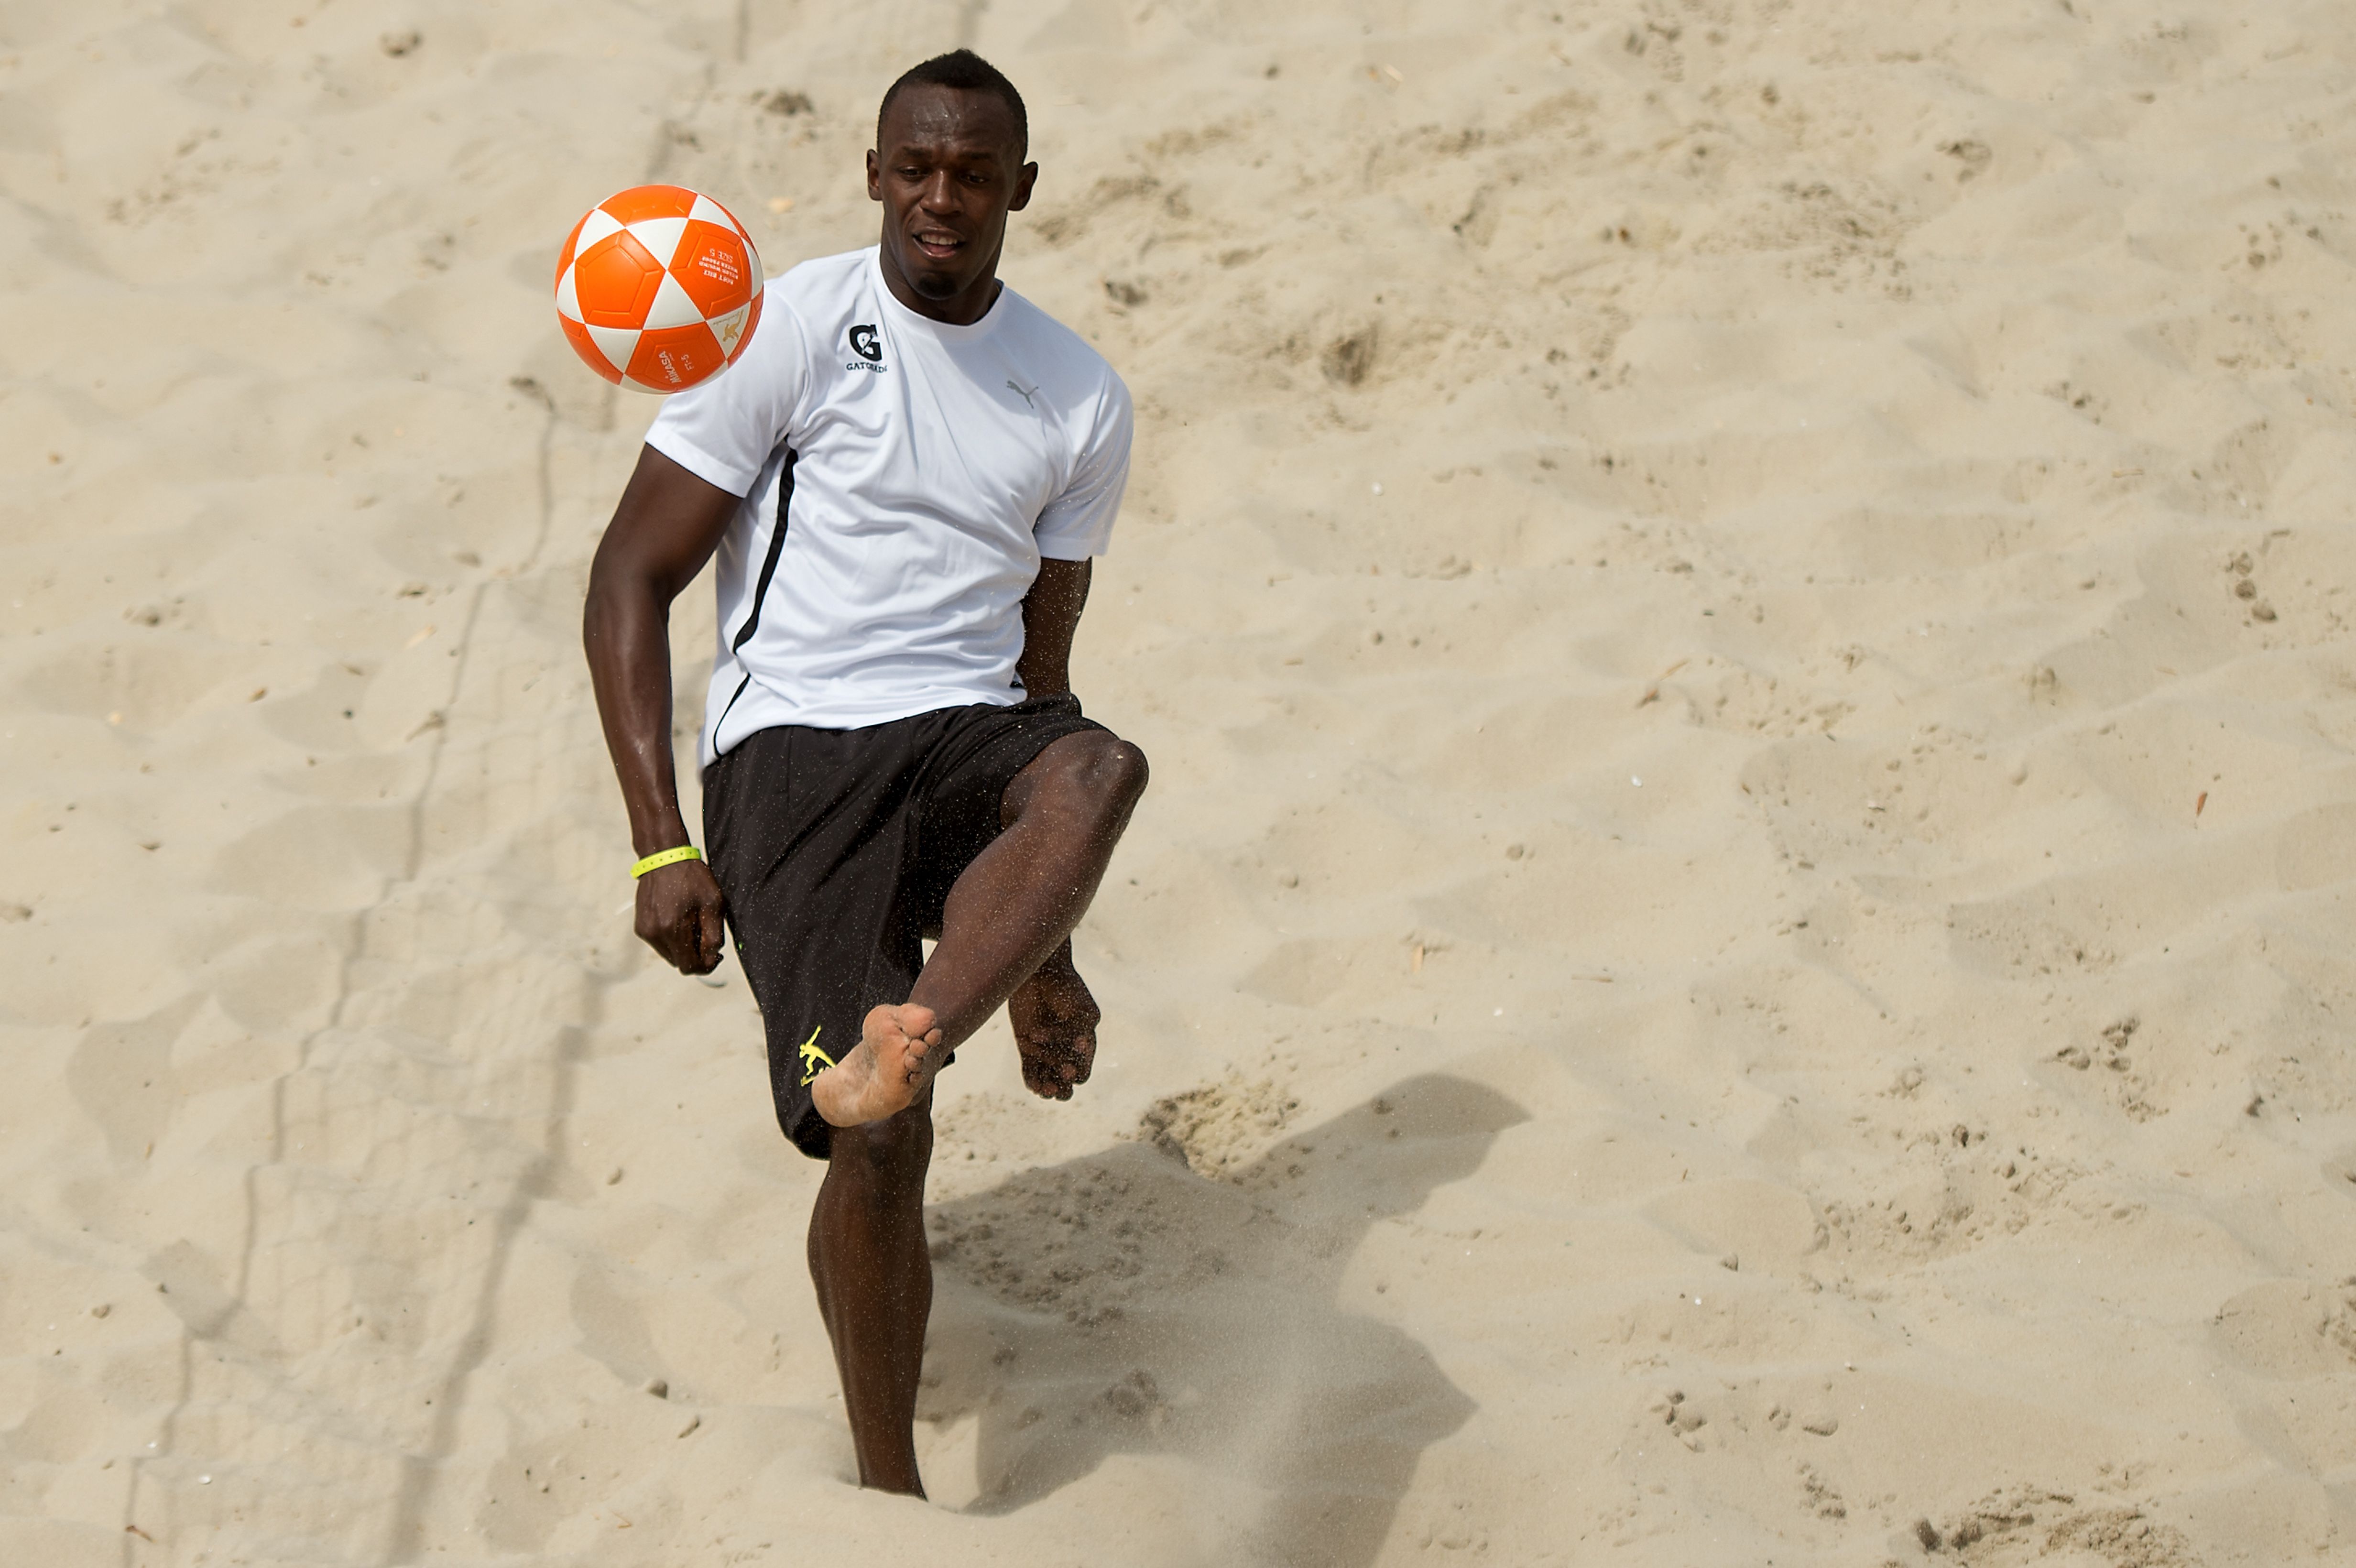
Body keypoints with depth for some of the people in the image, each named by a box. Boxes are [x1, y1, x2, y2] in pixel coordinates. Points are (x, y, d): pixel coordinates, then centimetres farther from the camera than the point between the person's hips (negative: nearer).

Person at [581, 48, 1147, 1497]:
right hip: (792, 744, -4)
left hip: (968, 738, 4)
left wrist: (1046, 954, 20)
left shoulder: (1082, 401, 13)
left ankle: (889, 1051, -54)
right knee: (887, 1145, -20)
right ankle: (890, 1494, -2)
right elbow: (631, 579, -1)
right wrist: (662, 846, -10)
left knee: (1099, 768, -34)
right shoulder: (794, 331, 0)